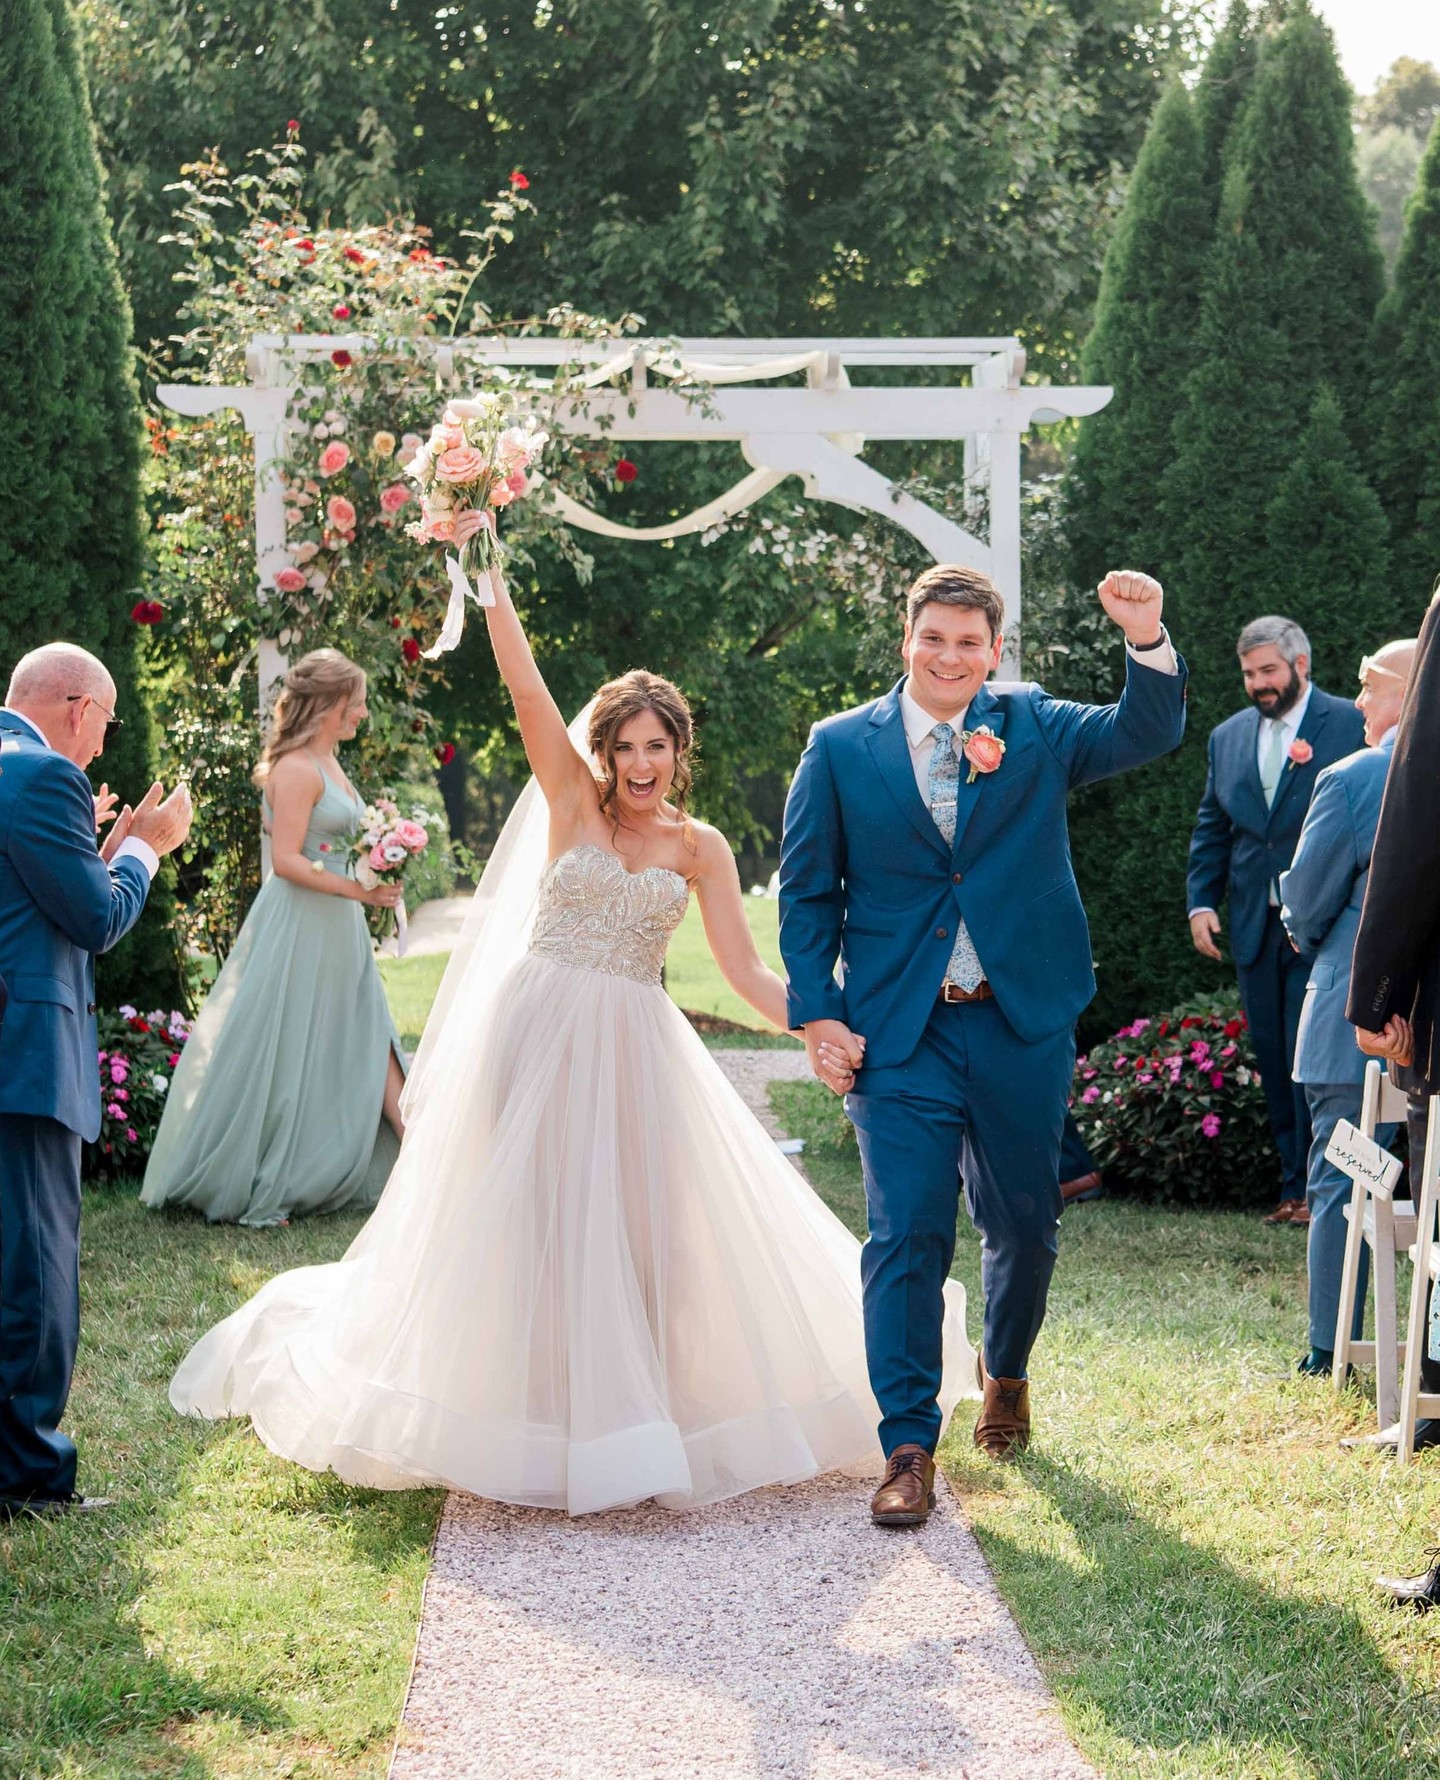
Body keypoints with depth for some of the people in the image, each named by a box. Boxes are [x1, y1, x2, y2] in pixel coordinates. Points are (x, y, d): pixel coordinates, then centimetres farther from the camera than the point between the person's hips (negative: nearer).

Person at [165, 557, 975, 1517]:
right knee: (536, 1221, 0)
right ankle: (538, 1417, 9)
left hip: (638, 1051, 2)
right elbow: (525, 684, -7)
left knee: (646, 1228, 1)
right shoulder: (571, 800, 1)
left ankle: (637, 1415, 14)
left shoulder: (701, 847, 7)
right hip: (540, 1035, -2)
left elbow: (746, 970, 4)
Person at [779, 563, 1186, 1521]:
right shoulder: (842, 746, 3)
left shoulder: (1032, 726, 5)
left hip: (1023, 1025, 2)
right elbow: (808, 891, 6)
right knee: (908, 1237, -7)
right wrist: (817, 1013, -3)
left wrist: (1148, 641, -27)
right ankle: (909, 1447, -2)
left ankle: (1007, 1374, 40)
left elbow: (1146, 733, -9)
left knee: (1025, 1226, 14)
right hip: (898, 1034, -2)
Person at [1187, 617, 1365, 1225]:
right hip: (1256, 926, 6)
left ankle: (1313, 1186, 0)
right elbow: (1211, 828, 17)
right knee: (1272, 1058, 7)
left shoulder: (1349, 726, -3)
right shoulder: (1228, 737, 14)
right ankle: (1295, 1183, 15)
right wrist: (1200, 900, 5)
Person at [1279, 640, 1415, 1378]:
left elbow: (1304, 906, -4)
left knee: (1339, 1186, 5)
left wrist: (1315, 943, 19)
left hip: (1359, 1019, -4)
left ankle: (1331, 1353, 8)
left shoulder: (1351, 781, -12)